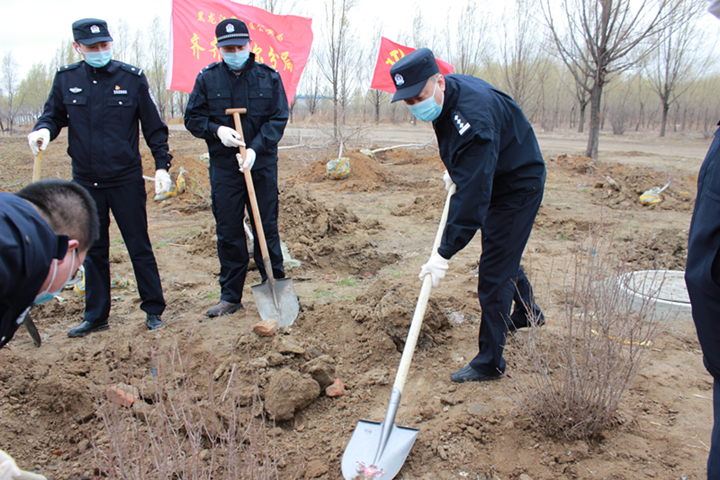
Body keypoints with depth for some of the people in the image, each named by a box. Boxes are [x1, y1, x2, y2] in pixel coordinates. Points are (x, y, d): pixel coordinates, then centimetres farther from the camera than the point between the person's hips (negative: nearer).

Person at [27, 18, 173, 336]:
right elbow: (54, 114, 13)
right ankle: (96, 316, 25)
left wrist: (162, 165, -6)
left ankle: (153, 310, 18)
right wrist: (44, 129, -11)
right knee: (93, 251, 12)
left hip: (126, 180, -3)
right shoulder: (66, 79, 2)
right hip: (85, 182, 3)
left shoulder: (132, 78, -4)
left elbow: (154, 127, 1)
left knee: (139, 247, 5)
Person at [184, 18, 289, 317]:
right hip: (223, 167, 1)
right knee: (228, 233, 5)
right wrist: (216, 130, -15)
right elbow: (192, 118, 5)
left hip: (262, 164, 0)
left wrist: (255, 148, -18)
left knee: (267, 228, 6)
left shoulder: (269, 77, 1)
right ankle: (230, 296, 16)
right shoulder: (207, 78, 2)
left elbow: (278, 118, -4)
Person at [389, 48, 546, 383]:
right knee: (503, 254, 25)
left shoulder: (472, 117, -37)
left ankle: (489, 361, 2)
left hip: (518, 187, -10)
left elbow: (472, 196, -41)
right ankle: (528, 313, 49)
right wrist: (454, 169, 11)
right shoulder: (447, 94, -8)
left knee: (494, 271, -9)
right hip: (492, 180, 10)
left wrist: (445, 253, -41)